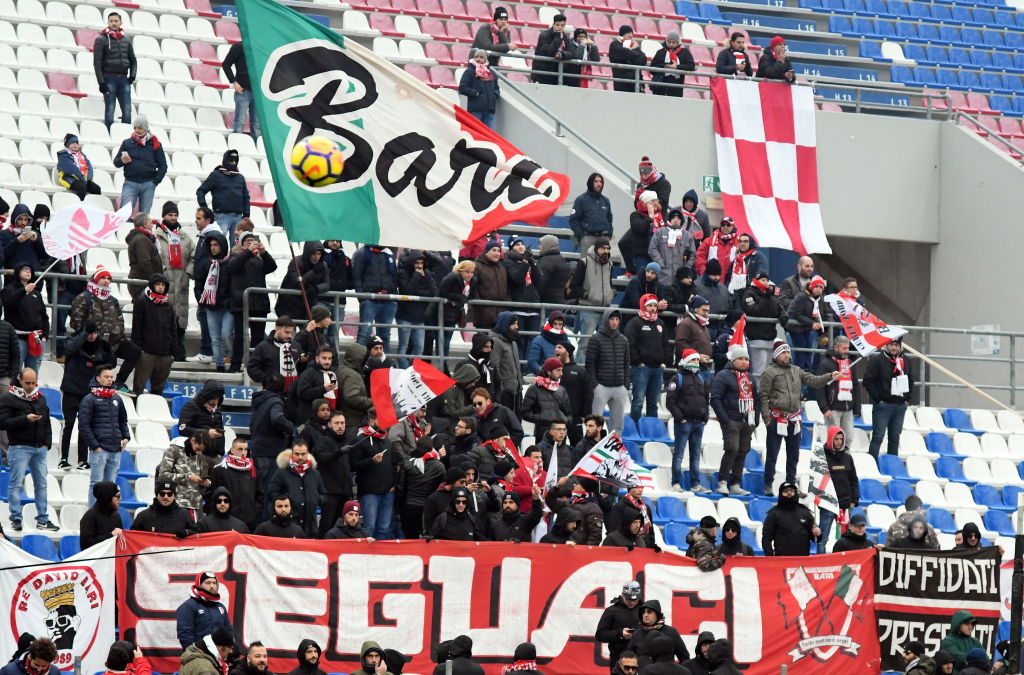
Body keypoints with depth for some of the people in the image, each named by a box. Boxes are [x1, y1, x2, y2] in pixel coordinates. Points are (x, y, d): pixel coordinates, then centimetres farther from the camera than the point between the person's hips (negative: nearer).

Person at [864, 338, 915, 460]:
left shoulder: (905, 361, 11)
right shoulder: (877, 360, -7)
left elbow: (911, 380, 23)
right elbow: (868, 381, -9)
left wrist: (908, 398, 12)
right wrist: (878, 399, -11)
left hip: (900, 406, 6)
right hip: (883, 404, -5)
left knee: (895, 438, 9)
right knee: (878, 437, -8)